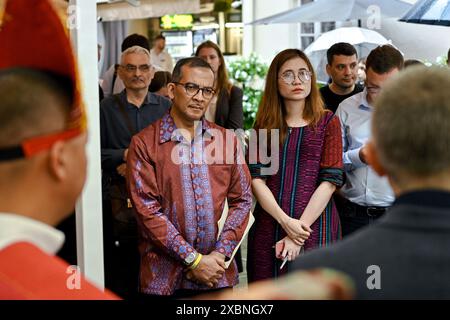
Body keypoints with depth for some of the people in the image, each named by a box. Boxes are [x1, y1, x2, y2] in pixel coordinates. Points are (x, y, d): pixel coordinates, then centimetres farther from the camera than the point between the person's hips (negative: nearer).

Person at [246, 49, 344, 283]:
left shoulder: (327, 122, 2)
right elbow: (256, 178, 0)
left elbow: (330, 180, -6)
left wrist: (299, 231, -13)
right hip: (269, 226, 2)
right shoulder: (265, 124, 9)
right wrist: (286, 222, -15)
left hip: (315, 225, -2)